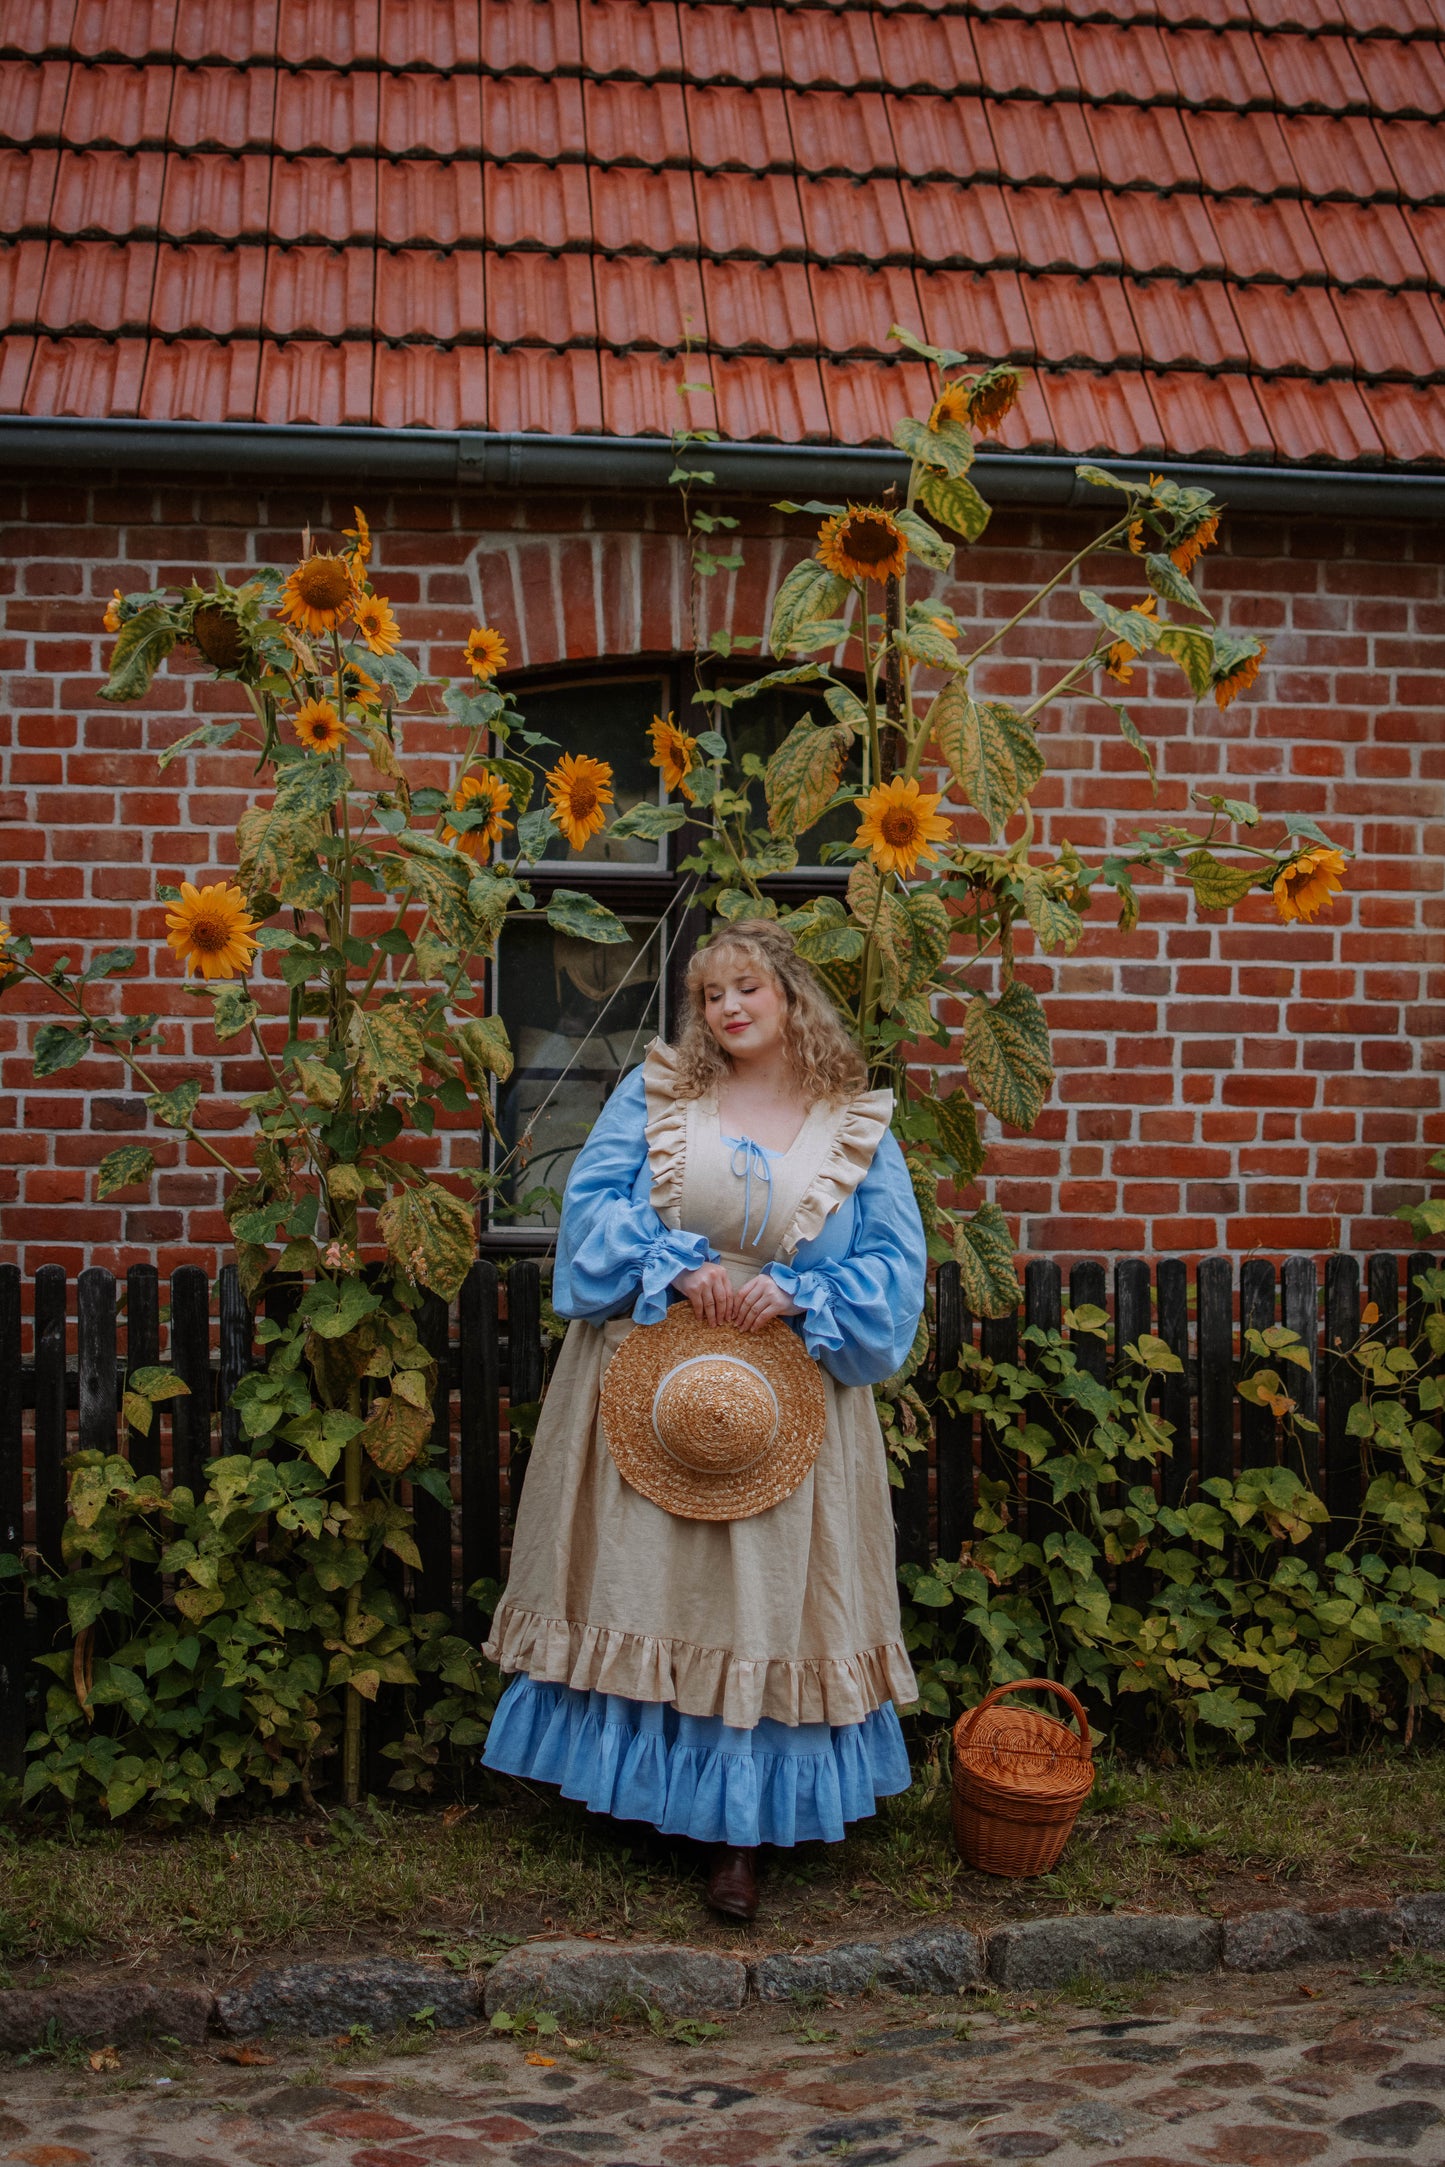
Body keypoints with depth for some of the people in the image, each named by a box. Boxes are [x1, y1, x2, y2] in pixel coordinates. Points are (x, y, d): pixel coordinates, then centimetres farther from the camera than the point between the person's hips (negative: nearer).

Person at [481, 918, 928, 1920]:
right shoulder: (655, 1093, 5)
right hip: (647, 1377, 1)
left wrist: (794, 1293, -14)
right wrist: (678, 1268, -15)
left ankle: (742, 1831, 8)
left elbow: (895, 1263, 1)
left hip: (783, 1389, 0)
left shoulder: (858, 1125, 4)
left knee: (765, 1595, 0)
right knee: (644, 1577, 5)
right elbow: (592, 1198, -1)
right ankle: (644, 1784, 20)